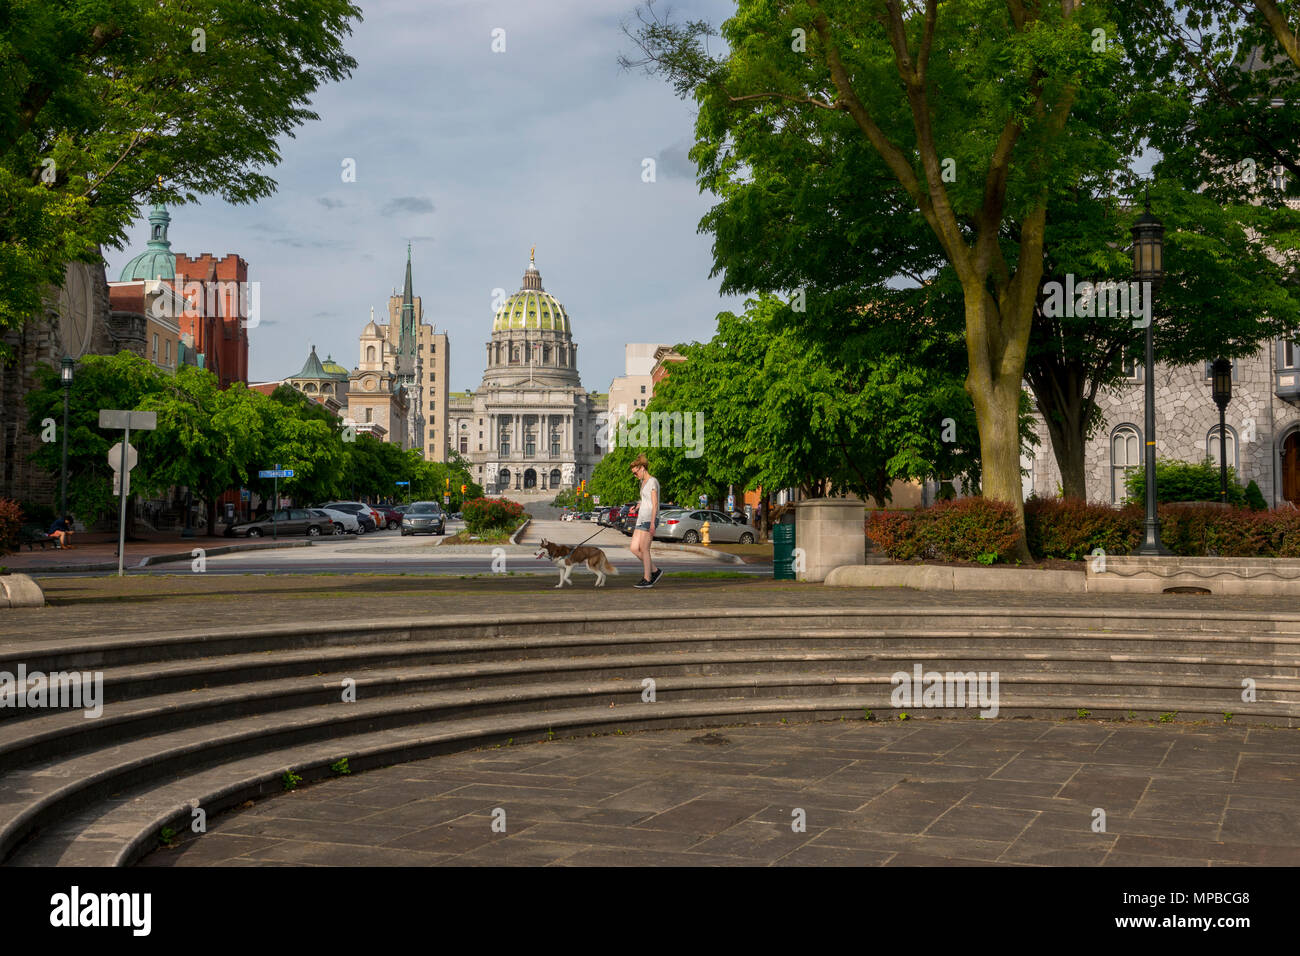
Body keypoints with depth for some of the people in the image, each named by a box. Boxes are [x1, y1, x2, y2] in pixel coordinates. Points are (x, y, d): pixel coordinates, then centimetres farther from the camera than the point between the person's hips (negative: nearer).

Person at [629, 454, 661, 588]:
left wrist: (652, 523, -21)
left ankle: (647, 580, 0)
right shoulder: (643, 482, 19)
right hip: (641, 518, 9)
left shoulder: (652, 482, -9)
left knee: (644, 549, -6)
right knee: (634, 549, 4)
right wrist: (637, 507, 10)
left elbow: (655, 504, -15)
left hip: (649, 518, -9)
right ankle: (654, 570, 13)